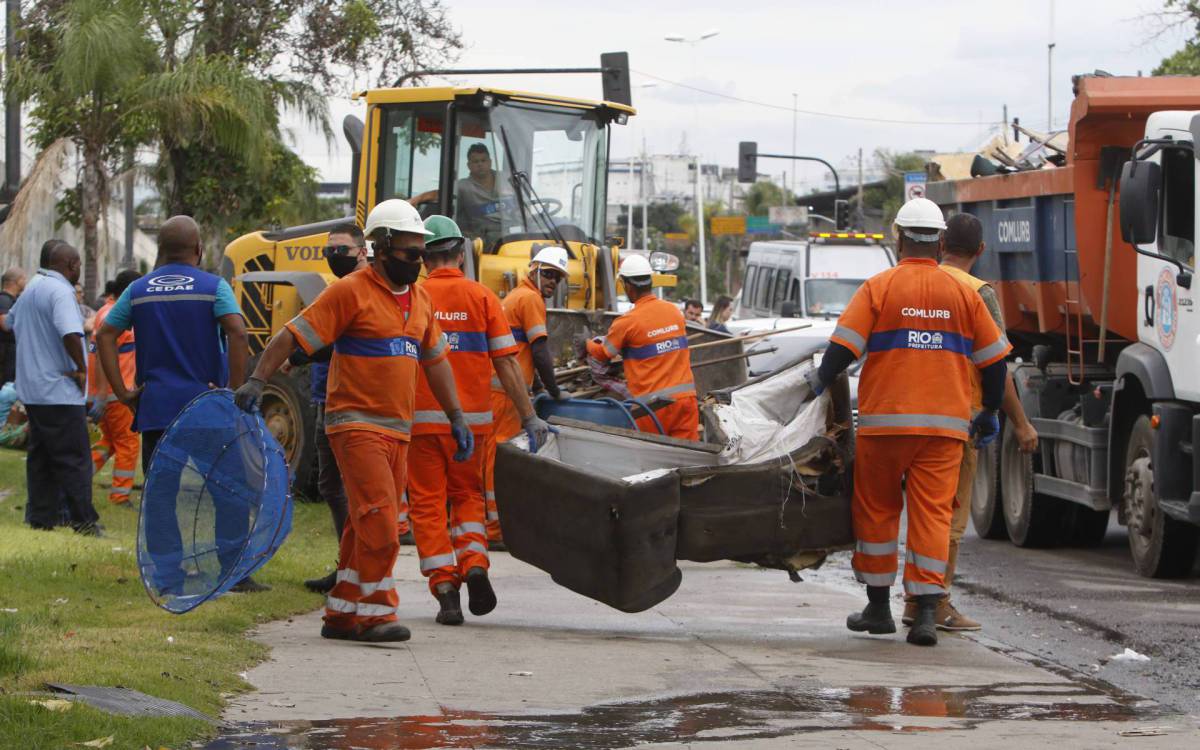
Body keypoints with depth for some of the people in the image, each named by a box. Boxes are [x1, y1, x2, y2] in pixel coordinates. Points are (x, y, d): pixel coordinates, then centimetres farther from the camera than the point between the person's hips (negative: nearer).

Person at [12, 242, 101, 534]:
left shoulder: (29, 293, 15)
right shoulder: (61, 292, -16)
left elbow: (12, 322, 28)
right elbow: (70, 334, -30)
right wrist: (81, 367, -17)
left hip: (31, 389, 9)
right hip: (60, 390, -9)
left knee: (40, 456, 12)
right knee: (74, 458, -5)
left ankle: (41, 518, 13)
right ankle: (83, 520, -4)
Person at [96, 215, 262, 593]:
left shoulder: (139, 290, 8)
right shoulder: (213, 287, -3)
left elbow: (104, 336, 3)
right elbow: (237, 334, -17)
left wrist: (122, 392, 3)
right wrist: (235, 390, -12)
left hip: (155, 407, 3)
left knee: (160, 494, 5)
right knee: (227, 490, 6)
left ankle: (166, 581, 4)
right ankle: (236, 573, 5)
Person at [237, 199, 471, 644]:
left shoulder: (419, 299, 15)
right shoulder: (351, 292, -8)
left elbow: (435, 361, 25)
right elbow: (293, 335, -11)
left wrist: (456, 418, 22)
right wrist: (257, 381, -21)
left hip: (397, 429, 8)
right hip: (355, 424, -8)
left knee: (366, 526, 10)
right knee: (379, 521, -15)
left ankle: (341, 615, 17)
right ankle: (376, 613, -11)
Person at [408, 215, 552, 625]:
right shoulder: (482, 297, -1)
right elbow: (506, 363, -4)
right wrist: (529, 417, -1)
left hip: (422, 418, -1)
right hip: (471, 418, 1)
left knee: (428, 503, 5)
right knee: (467, 495, 19)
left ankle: (445, 589, -3)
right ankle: (474, 562, -3)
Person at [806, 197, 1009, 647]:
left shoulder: (878, 288, -1)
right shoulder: (963, 294, 7)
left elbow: (843, 348, -7)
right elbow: (994, 359, 10)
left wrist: (820, 383, 9)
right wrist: (989, 412, 22)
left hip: (884, 420, -1)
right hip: (946, 425, 2)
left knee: (876, 510, 11)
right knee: (933, 515, 0)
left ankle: (878, 606, 17)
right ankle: (926, 612, -10)